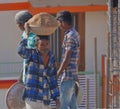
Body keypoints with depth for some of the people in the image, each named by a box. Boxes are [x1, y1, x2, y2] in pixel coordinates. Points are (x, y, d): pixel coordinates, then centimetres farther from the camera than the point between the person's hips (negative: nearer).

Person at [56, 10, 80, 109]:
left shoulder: (70, 36, -16)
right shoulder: (75, 34, 15)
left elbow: (67, 59, -19)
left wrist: (57, 74, -14)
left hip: (68, 75, -10)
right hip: (72, 75, 10)